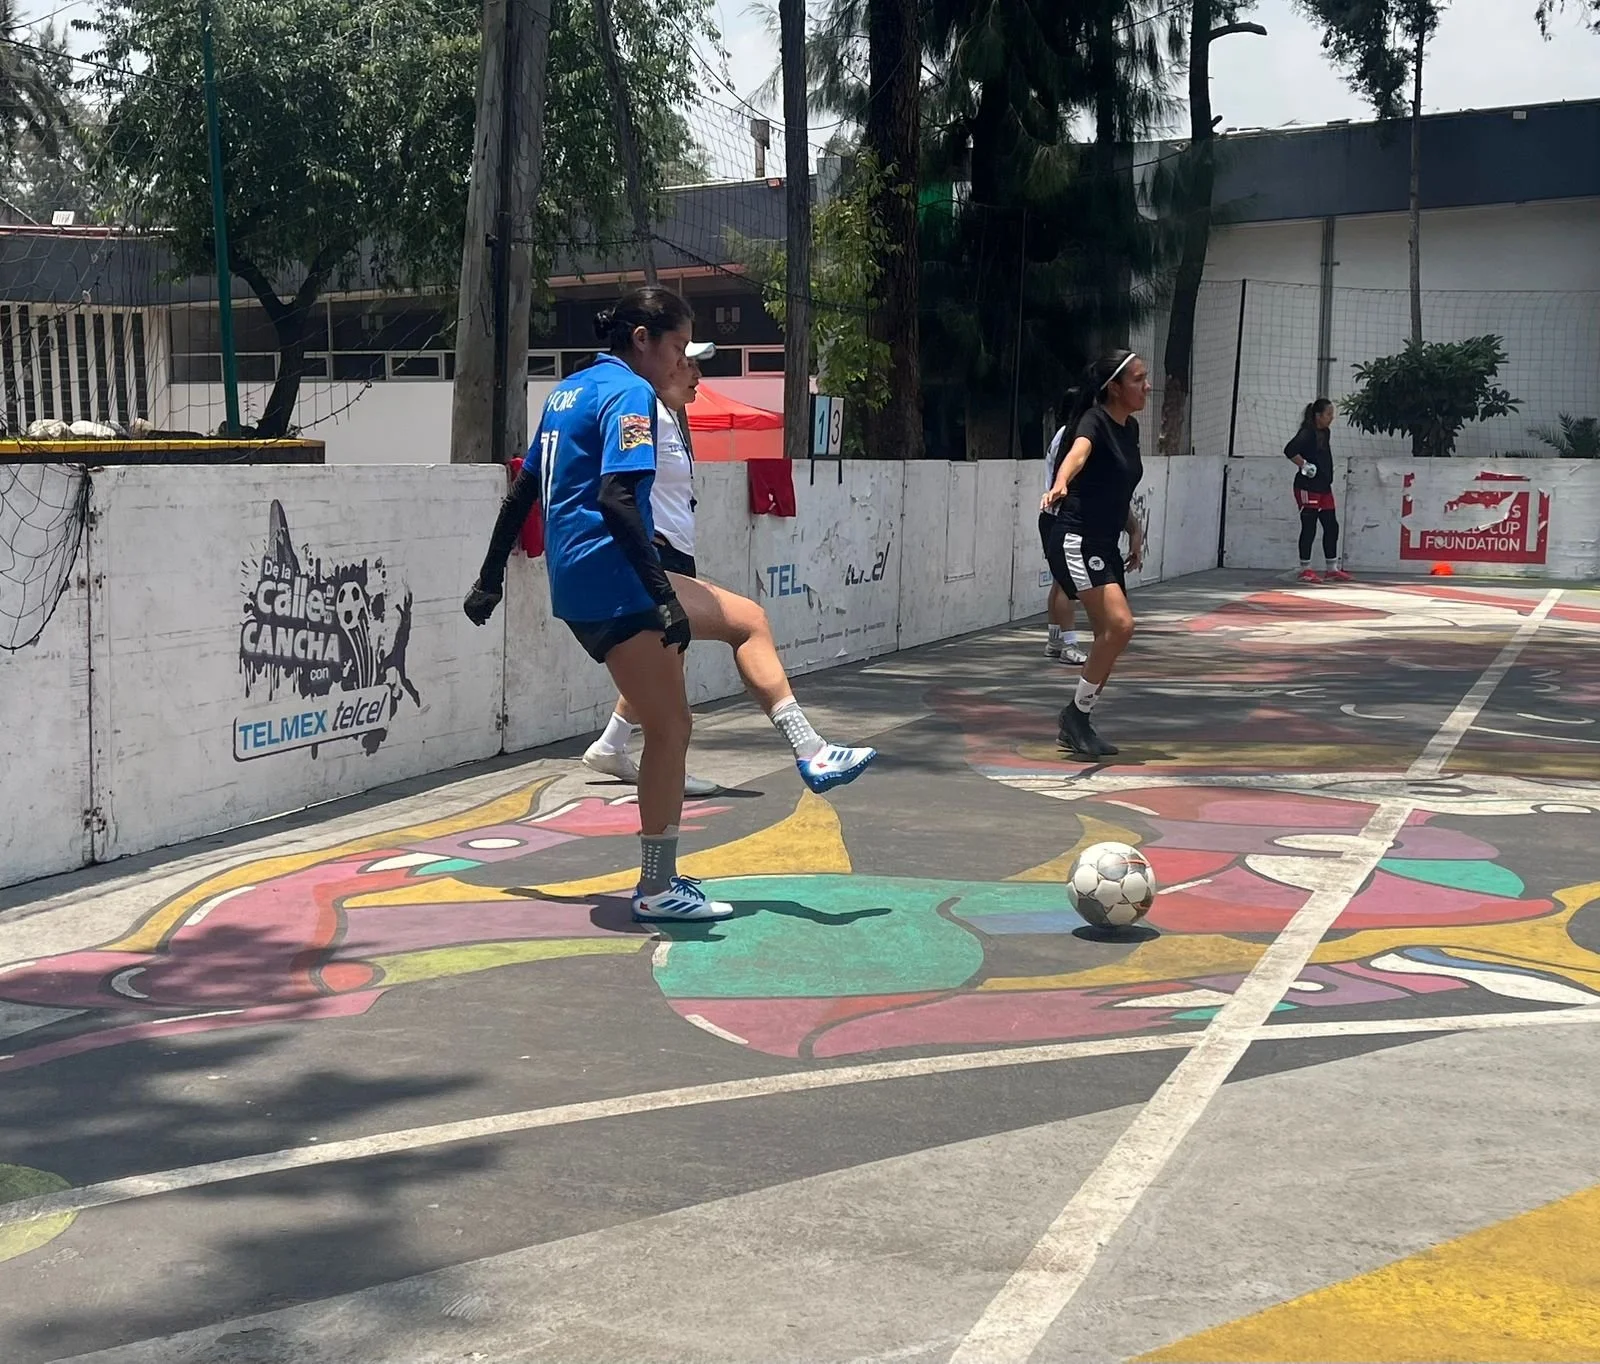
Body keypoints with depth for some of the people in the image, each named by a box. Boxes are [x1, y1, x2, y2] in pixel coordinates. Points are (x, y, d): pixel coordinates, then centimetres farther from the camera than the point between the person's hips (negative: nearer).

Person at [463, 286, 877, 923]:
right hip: (610, 578, -10)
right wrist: (663, 596, -27)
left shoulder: (571, 388, 17)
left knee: (747, 618, 19)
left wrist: (490, 578, 25)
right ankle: (657, 890, 4)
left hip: (581, 579, 10)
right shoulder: (630, 393, -11)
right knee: (670, 725, -4)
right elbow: (615, 498, -24)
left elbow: (522, 491, 20)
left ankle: (811, 753, 16)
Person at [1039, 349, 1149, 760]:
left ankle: (1076, 724, 18)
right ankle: (1077, 711, -6)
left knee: (1112, 633, 8)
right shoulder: (1094, 420, -12)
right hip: (1072, 536, -9)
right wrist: (1059, 485, -56)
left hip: (1104, 542, 9)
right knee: (1119, 623, -20)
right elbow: (1078, 452, -36)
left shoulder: (1130, 429, 13)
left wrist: (1134, 530, 14)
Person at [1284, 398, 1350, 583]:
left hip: (1324, 488, 9)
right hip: (1307, 488, -9)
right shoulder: (1307, 433, -14)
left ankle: (1333, 569, 15)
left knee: (1332, 526, 8)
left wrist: (1328, 480, 18)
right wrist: (1304, 465, -20)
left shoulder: (1325, 432, 13)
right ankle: (1305, 570, 4)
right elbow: (1289, 450, -26)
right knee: (1309, 528, -4)